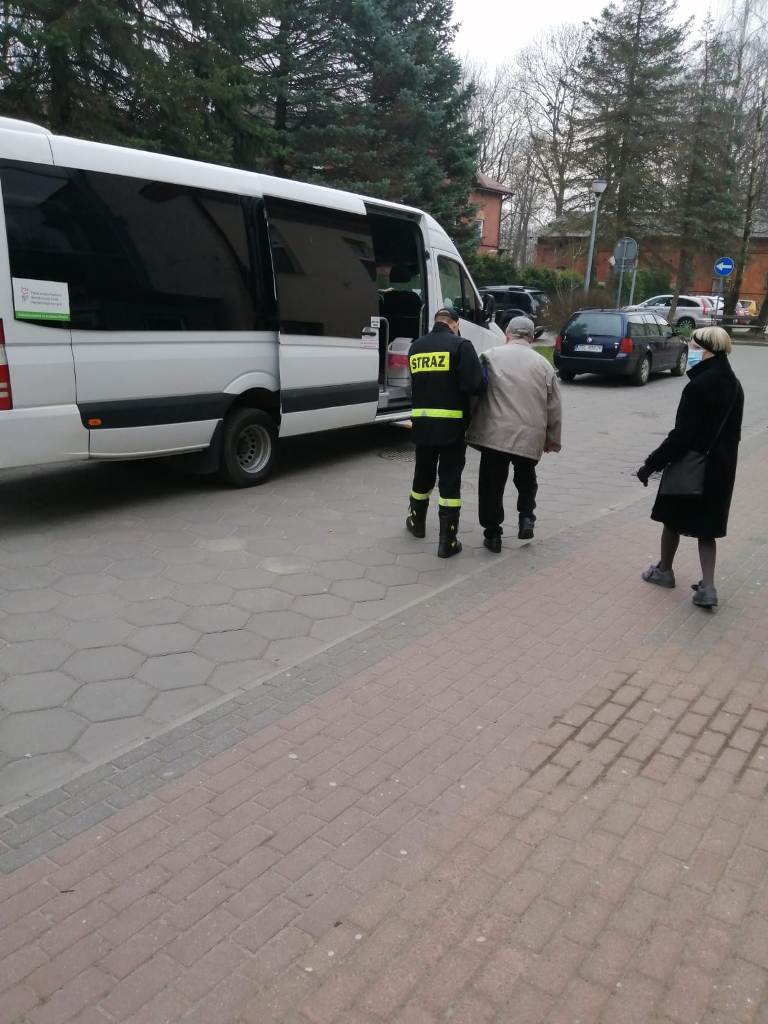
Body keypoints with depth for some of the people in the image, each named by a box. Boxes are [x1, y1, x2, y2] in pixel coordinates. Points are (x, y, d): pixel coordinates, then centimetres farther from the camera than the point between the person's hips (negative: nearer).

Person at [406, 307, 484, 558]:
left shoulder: (416, 347, 11)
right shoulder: (460, 345, -7)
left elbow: (418, 382, 14)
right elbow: (475, 384, -15)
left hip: (421, 422, 5)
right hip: (452, 424, -5)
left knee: (423, 474, 22)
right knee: (450, 480, 2)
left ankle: (417, 522, 40)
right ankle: (448, 541, 4)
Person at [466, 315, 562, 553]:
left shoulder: (491, 357, 1)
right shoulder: (543, 364, 8)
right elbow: (554, 408, 10)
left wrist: (468, 427, 13)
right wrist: (552, 439, 21)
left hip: (495, 434, -2)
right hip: (530, 437, 3)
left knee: (492, 485, 9)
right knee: (526, 480, 27)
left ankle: (492, 534, 12)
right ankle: (526, 518, 14)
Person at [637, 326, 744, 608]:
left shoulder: (699, 386, -21)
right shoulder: (733, 385, 6)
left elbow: (682, 435, -23)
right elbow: (731, 431, 12)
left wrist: (651, 464, -17)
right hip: (721, 469, 8)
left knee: (672, 520, 13)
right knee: (706, 527, 13)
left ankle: (664, 570, 31)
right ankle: (707, 586, 8)